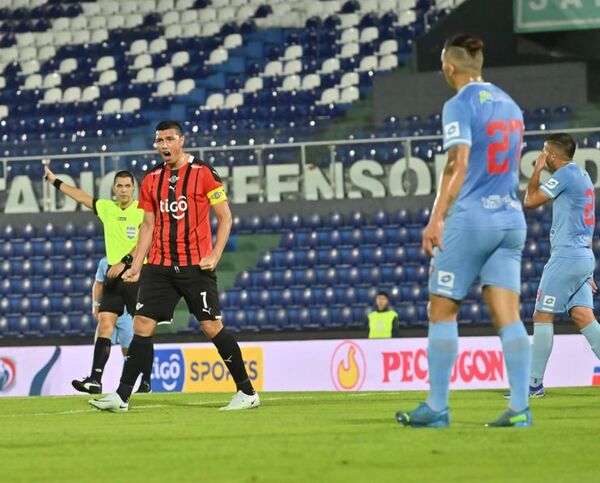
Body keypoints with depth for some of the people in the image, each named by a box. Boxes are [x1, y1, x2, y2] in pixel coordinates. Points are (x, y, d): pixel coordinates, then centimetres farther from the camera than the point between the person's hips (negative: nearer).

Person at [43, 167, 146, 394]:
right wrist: (55, 181, 27)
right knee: (104, 324, -8)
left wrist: (124, 262, -23)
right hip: (113, 275, 4)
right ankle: (95, 380, -17)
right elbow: (81, 197, 22)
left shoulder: (142, 210, -5)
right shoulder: (107, 208, 11)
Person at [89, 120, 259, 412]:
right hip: (159, 266, 5)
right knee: (142, 325, -3)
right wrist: (135, 266, 9)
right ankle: (121, 397, -1)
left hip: (196, 265, -4)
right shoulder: (151, 180, 12)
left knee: (212, 326, -6)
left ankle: (247, 393, 3)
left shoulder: (203, 174, -3)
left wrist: (215, 255, -13)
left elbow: (225, 217, -2)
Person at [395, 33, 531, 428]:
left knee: (442, 311, 3)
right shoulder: (509, 105, 14)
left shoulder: (460, 106, -9)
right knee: (508, 316, 1)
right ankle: (520, 407, -8)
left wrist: (436, 219, -22)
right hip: (511, 218, 7)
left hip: (471, 218, -7)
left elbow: (458, 165, -19)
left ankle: (437, 407, 3)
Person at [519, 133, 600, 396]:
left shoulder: (566, 174, -10)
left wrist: (537, 169, 3)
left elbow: (530, 200, -10)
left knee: (542, 316, -4)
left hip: (566, 257, -9)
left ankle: (534, 384, -4)